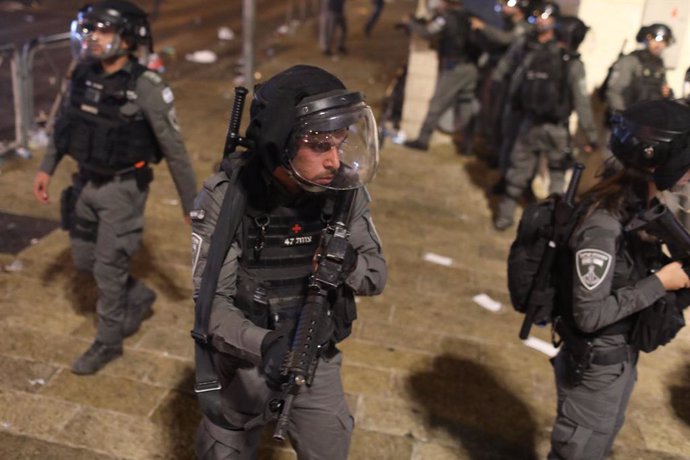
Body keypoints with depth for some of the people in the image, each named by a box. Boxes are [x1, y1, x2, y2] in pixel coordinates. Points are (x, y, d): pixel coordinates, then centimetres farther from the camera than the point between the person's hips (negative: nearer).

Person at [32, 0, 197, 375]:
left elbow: (174, 150, -16)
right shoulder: (83, 74, -3)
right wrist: (46, 168, 10)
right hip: (86, 183, 7)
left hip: (123, 189, -7)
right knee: (84, 259, 17)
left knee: (108, 268, 2)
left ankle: (107, 343, 22)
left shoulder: (147, 88, -22)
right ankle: (139, 299, 41)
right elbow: (64, 123, 13)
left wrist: (191, 205, -12)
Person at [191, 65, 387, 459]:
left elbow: (377, 276, -5)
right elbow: (205, 300, -23)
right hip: (244, 361, -2)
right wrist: (261, 344, -40)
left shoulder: (346, 193, -13)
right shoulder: (225, 199, -24)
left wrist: (349, 266, -28)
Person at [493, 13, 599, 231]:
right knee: (558, 175, 15)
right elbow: (582, 103, -13)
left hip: (530, 123, 3)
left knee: (519, 170, 13)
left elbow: (517, 88, 5)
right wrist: (592, 135, -8)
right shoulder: (573, 64, -12)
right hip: (556, 128, -3)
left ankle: (504, 215, 19)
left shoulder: (533, 56, 0)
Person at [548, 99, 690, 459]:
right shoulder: (603, 226, -30)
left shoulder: (641, 205, -4)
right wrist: (660, 283, -23)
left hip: (623, 359, 8)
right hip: (595, 368, -8)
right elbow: (590, 314, -28)